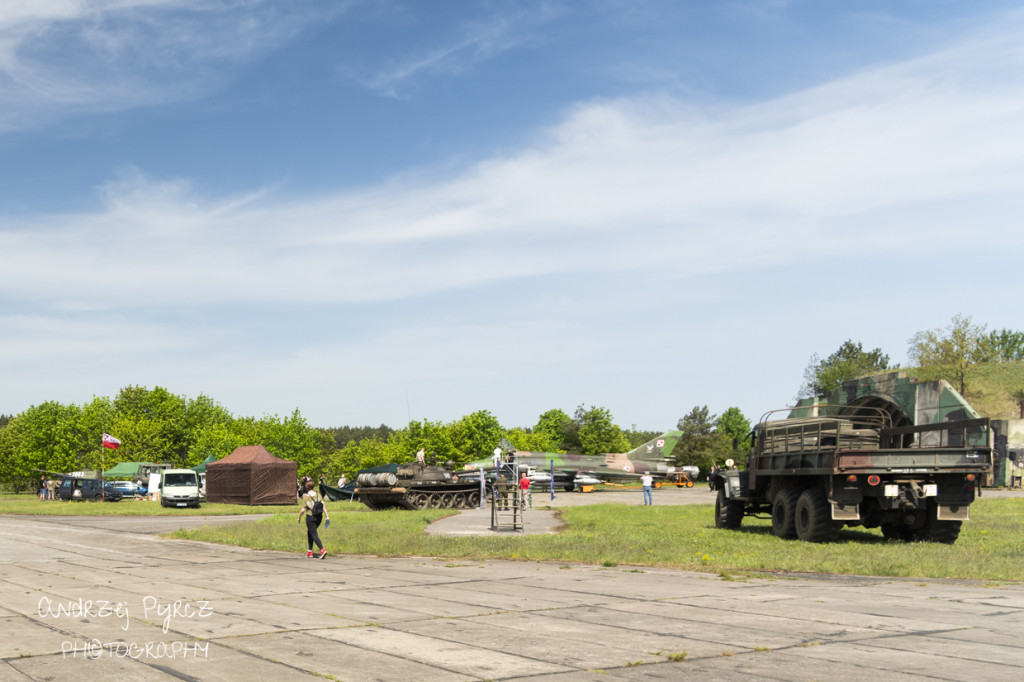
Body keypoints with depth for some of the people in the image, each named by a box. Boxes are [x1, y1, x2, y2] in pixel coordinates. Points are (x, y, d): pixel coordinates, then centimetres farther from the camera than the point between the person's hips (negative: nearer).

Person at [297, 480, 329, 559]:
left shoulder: (305, 496, -12)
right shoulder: (318, 494, 1)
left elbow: (303, 510, -11)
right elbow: (323, 506, -4)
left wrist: (299, 518, 4)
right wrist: (327, 516, -1)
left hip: (310, 517, -6)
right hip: (319, 517, 6)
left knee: (314, 535, -3)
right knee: (310, 532, 23)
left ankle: (323, 550, -22)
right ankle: (309, 551, 25)